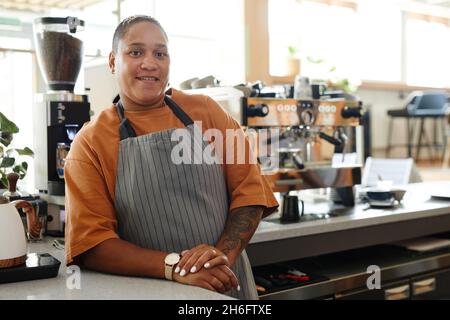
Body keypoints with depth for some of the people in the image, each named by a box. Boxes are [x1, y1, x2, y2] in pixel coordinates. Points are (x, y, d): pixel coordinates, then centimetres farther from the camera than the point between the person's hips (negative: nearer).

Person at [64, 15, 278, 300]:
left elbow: (249, 188, -1)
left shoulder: (205, 110, 0)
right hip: (149, 290, -2)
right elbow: (91, 242, -10)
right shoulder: (89, 143, -6)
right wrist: (174, 266, -21)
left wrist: (223, 252, -16)